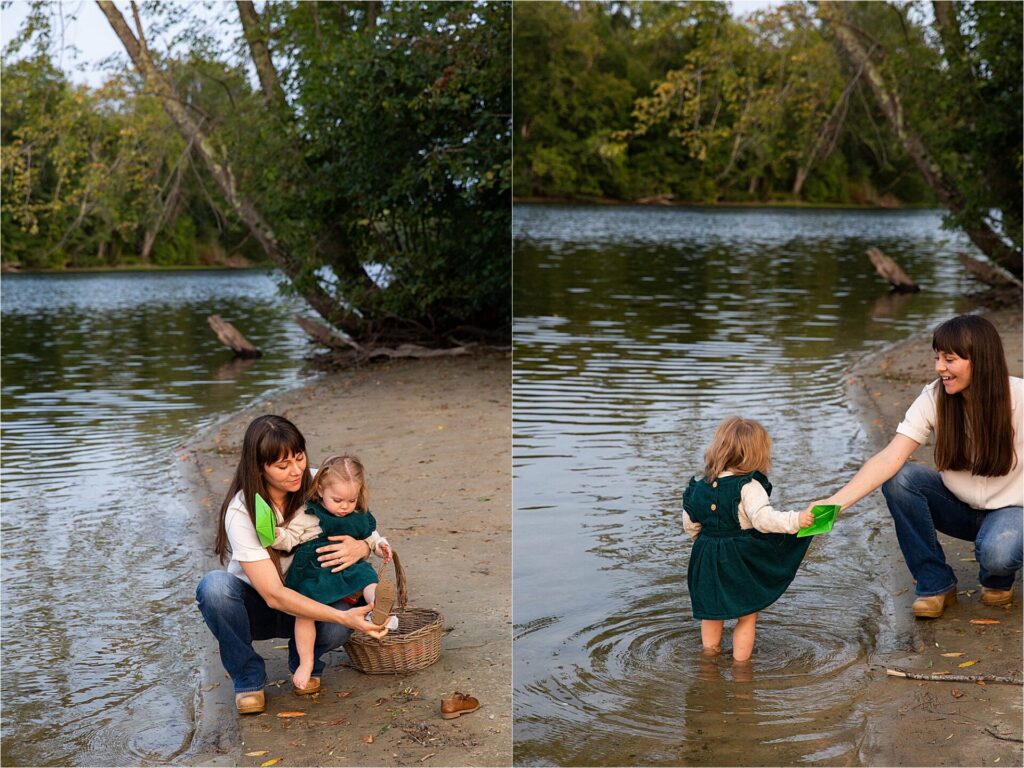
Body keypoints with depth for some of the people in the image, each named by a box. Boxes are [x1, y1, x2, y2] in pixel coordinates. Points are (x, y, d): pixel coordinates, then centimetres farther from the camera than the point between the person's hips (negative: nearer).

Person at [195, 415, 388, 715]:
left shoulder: (316, 484, -16)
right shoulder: (241, 513, -27)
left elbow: (359, 531, -3)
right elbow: (273, 595, -31)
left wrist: (361, 547, -30)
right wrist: (344, 617, -42)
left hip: (308, 597, 2)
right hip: (255, 604, -2)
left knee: (337, 628, -33)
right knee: (214, 585, -36)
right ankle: (248, 677, -11)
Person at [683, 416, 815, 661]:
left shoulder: (699, 486, 1)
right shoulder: (749, 487, -18)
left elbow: (690, 525, 9)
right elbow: (763, 518, -31)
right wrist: (795, 520, -31)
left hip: (708, 559, 5)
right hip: (742, 562, -5)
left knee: (711, 613, 22)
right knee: (747, 617, 12)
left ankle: (710, 652, 35)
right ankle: (740, 661, 19)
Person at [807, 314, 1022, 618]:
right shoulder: (934, 398, -18)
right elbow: (889, 459, -27)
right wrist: (834, 503, -39)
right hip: (960, 506, 3)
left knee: (995, 554, -36)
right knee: (899, 480, -26)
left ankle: (998, 580, 6)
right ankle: (935, 584, -8)